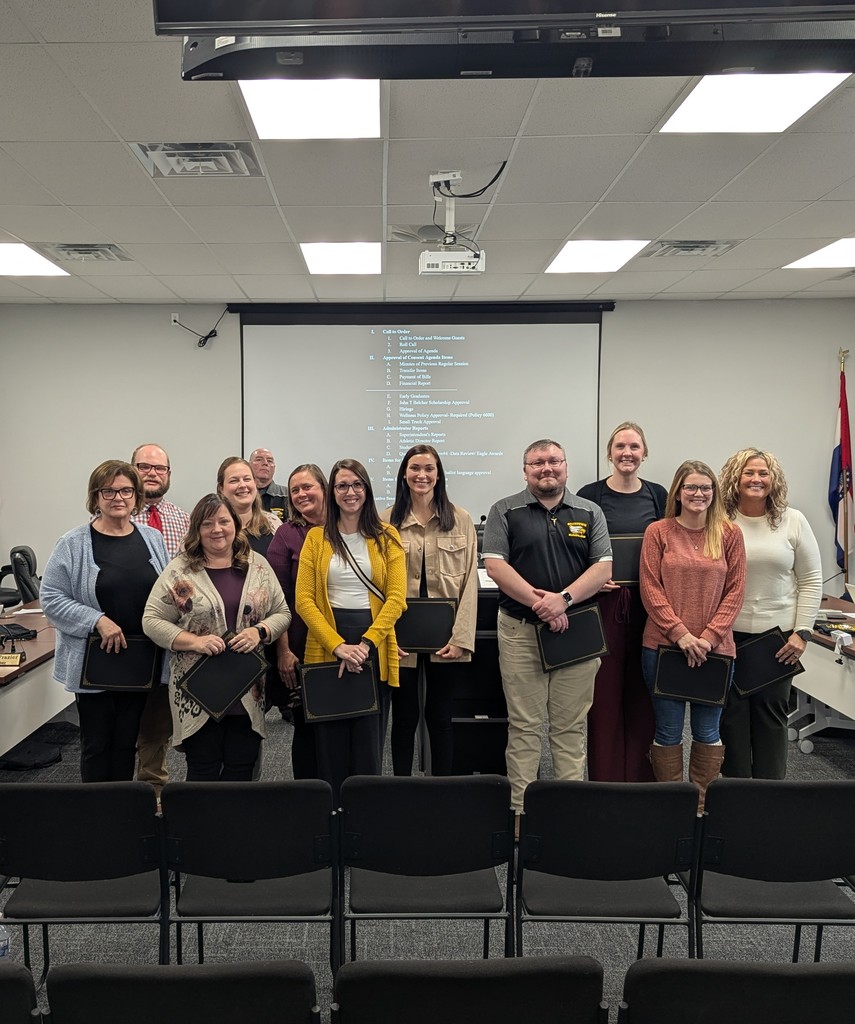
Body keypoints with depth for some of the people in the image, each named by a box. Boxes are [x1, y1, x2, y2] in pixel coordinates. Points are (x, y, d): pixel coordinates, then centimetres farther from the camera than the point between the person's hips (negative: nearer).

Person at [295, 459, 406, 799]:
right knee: (331, 740, 5)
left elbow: (396, 598, -3)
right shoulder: (316, 537, 6)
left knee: (369, 739, 4)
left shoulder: (387, 537, 5)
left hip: (375, 648, 0)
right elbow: (304, 600, -2)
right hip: (326, 649, 0)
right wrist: (338, 645, -14)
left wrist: (365, 644, -15)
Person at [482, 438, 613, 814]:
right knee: (524, 726, 3)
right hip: (520, 629, -1)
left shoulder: (589, 513, 10)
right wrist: (537, 601, -14)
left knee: (571, 726, 7)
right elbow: (495, 565, -5)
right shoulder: (505, 511, 5)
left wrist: (564, 599, -13)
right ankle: (521, 807, 10)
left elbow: (603, 568, 2)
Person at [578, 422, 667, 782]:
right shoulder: (590, 496, 0)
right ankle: (605, 777, 13)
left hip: (649, 605, 3)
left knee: (643, 694, 8)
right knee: (605, 692, 2)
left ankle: (642, 777, 20)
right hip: (604, 604, -2)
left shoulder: (657, 495, 8)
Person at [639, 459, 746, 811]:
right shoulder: (657, 532, 0)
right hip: (664, 646, -1)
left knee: (707, 733, 11)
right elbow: (650, 589, -5)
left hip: (715, 648, 1)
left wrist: (709, 636, -10)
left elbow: (735, 591, 0)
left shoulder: (729, 534, 3)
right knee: (668, 732, 7)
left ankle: (704, 805, 26)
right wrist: (680, 634, -13)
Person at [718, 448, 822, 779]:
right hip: (728, 634, -1)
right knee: (731, 713, 6)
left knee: (772, 714, 9)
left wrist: (802, 633, -3)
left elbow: (811, 580, 3)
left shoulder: (793, 521, 2)